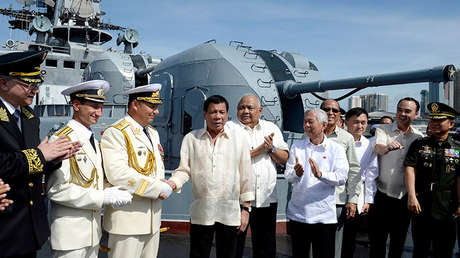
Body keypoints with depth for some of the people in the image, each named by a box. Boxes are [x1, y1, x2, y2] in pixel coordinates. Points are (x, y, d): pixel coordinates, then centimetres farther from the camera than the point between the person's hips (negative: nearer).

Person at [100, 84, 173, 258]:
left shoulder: (153, 133, 16)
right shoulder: (115, 133, -12)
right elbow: (117, 174, -24)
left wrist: (165, 187, -2)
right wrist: (159, 188, -18)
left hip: (153, 220, 8)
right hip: (127, 221, -8)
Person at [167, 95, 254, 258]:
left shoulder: (239, 138, 2)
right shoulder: (191, 138, 3)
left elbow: (245, 175, 3)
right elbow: (184, 170, 4)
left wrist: (246, 208, 2)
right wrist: (172, 183, -17)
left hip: (230, 213, 0)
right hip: (200, 213, 0)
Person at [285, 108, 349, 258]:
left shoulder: (336, 149, 1)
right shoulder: (296, 146, 7)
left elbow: (342, 178, -10)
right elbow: (288, 176, -1)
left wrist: (321, 174, -27)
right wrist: (296, 174, -23)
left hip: (324, 216, -2)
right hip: (298, 213, 2)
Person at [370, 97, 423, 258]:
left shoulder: (419, 137, 4)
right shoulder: (383, 130, -2)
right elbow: (378, 148, -23)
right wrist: (387, 147, -46)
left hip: (404, 197, 2)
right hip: (381, 195, -2)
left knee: (398, 242, 14)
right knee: (377, 240, 4)